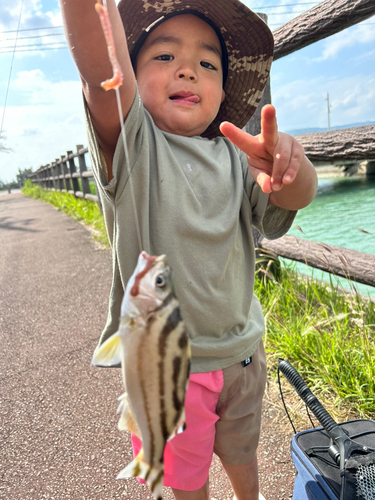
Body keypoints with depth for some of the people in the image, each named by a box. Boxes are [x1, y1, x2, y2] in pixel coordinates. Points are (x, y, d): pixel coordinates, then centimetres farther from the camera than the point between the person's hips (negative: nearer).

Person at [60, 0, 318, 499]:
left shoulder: (235, 155, -3)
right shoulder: (132, 145, -12)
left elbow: (295, 196, -19)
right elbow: (101, 65, -31)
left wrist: (289, 166, -42)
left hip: (241, 351, 3)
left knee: (241, 456, 29)